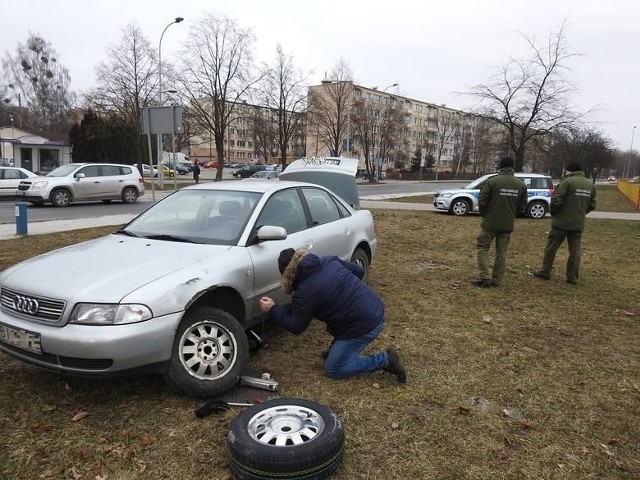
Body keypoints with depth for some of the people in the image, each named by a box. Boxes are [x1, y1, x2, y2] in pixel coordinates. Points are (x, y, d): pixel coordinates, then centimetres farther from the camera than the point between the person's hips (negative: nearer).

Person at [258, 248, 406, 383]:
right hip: (377, 309, 8)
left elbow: (296, 327, -2)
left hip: (364, 327, -8)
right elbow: (358, 271, 16)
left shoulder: (304, 293, -14)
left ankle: (384, 360, 3)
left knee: (333, 369, 9)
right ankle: (337, 350, 30)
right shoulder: (330, 260, 5)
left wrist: (272, 309, 8)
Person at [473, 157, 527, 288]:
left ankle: (484, 277, 0)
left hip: (490, 223, -4)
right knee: (502, 252, 12)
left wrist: (485, 215, 7)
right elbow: (522, 207, 6)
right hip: (508, 224, 4)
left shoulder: (491, 181, -12)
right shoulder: (521, 184, 3)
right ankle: (496, 280, 17)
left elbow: (482, 202, -11)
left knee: (482, 248, 8)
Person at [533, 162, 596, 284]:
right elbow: (592, 205, 12)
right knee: (575, 251, 10)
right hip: (578, 224, 5)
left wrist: (553, 213, 1)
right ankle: (573, 277, 13)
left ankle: (545, 272, 15)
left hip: (561, 222, -5)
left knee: (551, 248, 7)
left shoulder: (567, 181, -13)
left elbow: (556, 201, -16)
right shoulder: (591, 184, 8)